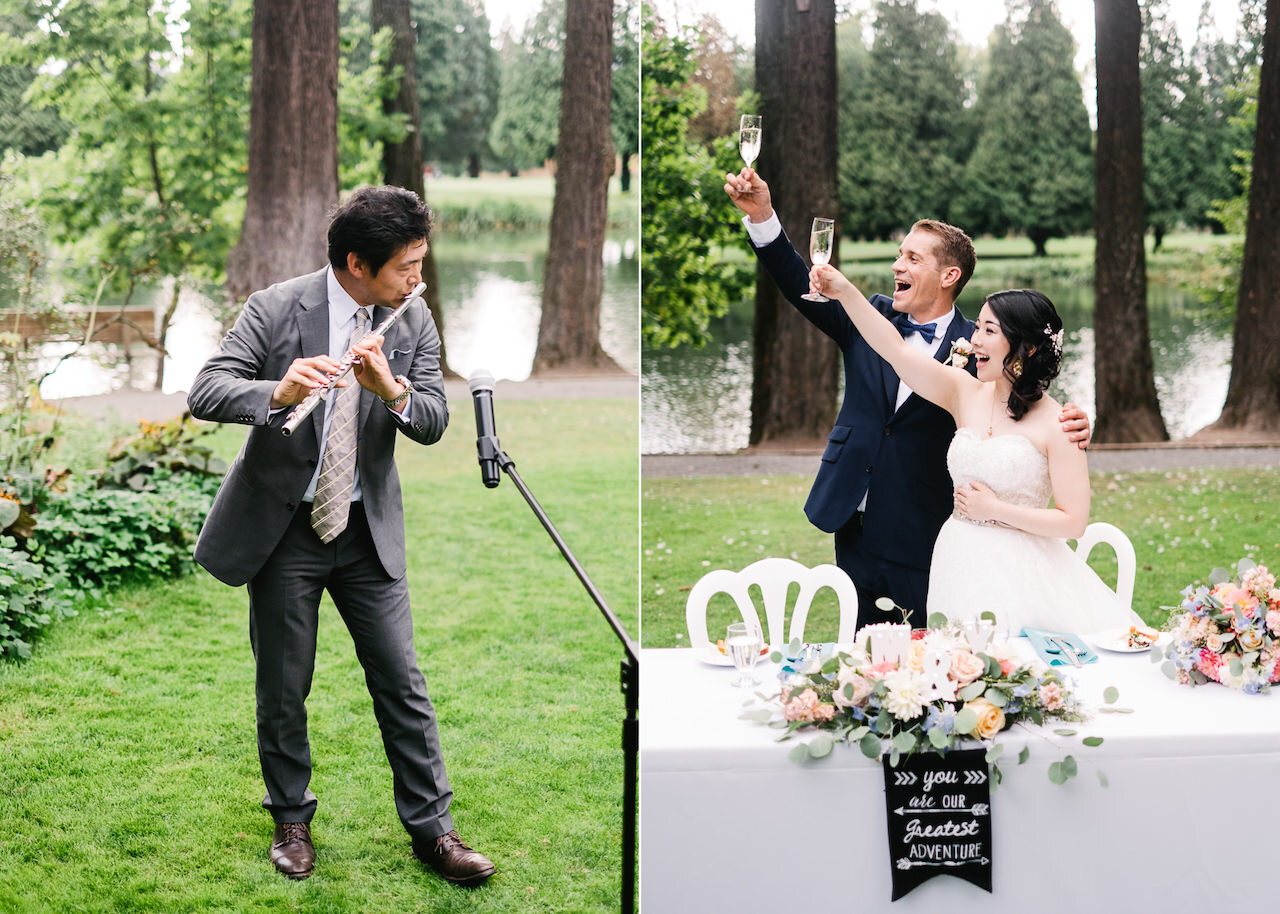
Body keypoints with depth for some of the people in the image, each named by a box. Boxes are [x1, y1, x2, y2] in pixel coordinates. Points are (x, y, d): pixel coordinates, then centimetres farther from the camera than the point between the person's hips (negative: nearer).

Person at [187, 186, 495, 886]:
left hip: (367, 529, 3)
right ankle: (291, 820, 28)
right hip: (282, 526, -2)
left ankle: (431, 828, 13)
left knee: (402, 682, 3)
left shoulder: (414, 322, -1)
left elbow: (434, 421, -7)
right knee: (283, 689, 8)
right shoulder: (275, 309, -11)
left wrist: (393, 389, -29)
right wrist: (277, 393, -37)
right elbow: (203, 394, -17)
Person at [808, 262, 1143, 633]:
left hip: (1020, 572, -4)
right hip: (961, 567, 5)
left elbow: (1073, 521, -12)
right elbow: (892, 348, -4)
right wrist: (846, 292, -15)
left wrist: (995, 509, -12)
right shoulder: (966, 393, 3)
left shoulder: (1055, 424, -10)